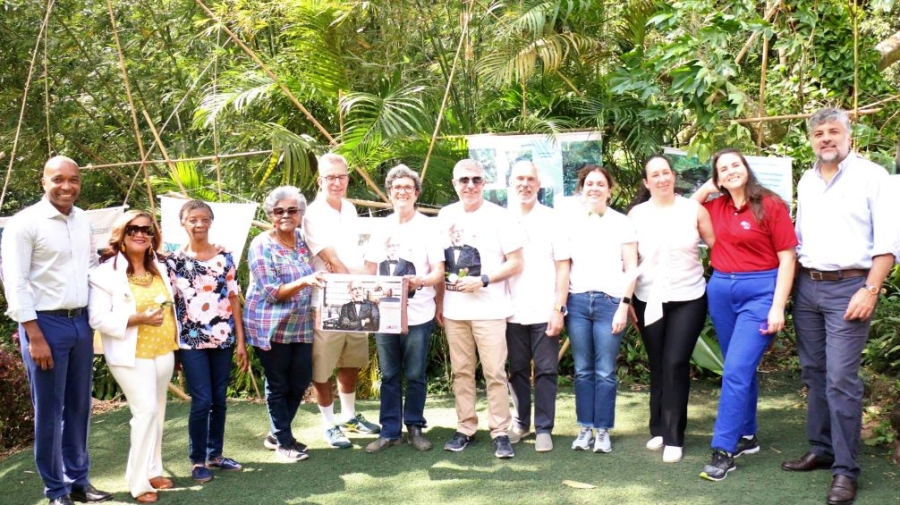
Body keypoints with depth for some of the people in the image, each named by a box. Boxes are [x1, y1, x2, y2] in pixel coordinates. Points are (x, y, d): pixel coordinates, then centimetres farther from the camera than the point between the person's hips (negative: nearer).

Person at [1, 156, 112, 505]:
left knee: (79, 406, 13)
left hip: (80, 321, 6)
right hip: (46, 322, -6)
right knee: (49, 410, 2)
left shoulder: (82, 220, 9)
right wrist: (34, 336, -17)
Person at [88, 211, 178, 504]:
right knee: (145, 411, -13)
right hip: (132, 356, -7)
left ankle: (153, 471, 24)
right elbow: (98, 318, -16)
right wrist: (138, 319, -25)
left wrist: (175, 341, 15)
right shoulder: (106, 272, -10)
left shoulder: (160, 268, 12)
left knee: (157, 413, 11)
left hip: (163, 352, 7)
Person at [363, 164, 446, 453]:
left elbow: (438, 273, -4)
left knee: (415, 375, 4)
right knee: (389, 375, 8)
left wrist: (419, 281, -24)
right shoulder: (381, 227, 9)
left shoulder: (428, 227, 0)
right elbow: (370, 269, 10)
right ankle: (389, 430, 16)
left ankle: (415, 427, 18)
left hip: (418, 313, -3)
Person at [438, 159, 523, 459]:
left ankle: (500, 432, 4)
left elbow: (516, 263, -4)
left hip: (489, 308, -4)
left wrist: (483, 281, -14)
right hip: (454, 308, 4)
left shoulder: (499, 217, -3)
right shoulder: (446, 216, 9)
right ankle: (465, 428, 18)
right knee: (461, 371, 9)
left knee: (495, 372, -4)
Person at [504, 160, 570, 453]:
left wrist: (558, 308, -8)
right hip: (513, 311, 2)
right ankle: (520, 422, 23)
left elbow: (563, 266, -1)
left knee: (546, 371, 2)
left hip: (544, 311, -2)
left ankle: (544, 429, 10)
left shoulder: (552, 219, 0)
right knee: (518, 370, 10)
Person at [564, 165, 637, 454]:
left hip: (610, 302, -2)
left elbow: (631, 268, 3)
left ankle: (602, 430, 10)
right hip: (577, 301, 2)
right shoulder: (571, 221, 9)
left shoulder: (621, 223, 3)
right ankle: (585, 428, 15)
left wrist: (624, 306, -5)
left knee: (605, 372, 0)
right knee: (583, 371, 6)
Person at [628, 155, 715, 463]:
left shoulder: (694, 210, -1)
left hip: (688, 299, -2)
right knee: (657, 366, 9)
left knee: (676, 364, -8)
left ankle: (674, 437, 0)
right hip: (649, 300, 2)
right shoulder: (636, 214, 2)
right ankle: (659, 429, 23)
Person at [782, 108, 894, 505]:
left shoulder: (871, 176, -4)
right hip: (806, 287, 6)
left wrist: (870, 290, -16)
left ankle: (845, 469, -2)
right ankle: (821, 449, 24)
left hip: (847, 287, -6)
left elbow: (886, 241, -9)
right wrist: (789, 284, 10)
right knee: (814, 374, 11)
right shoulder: (806, 181, 14)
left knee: (841, 378, -9)